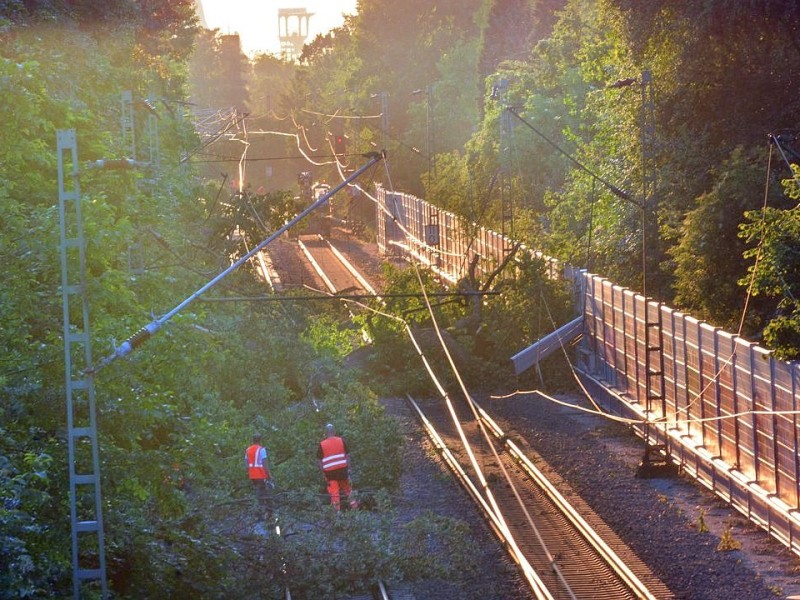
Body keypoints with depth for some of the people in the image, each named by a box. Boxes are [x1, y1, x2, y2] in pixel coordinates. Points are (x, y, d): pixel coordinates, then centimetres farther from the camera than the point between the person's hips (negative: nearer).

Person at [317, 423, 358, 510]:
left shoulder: (322, 444, -1)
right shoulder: (341, 441, 1)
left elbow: (320, 461, 0)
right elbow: (347, 455, 2)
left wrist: (323, 472, 8)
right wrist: (348, 468, 7)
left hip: (329, 471, -1)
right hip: (342, 469, 1)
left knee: (334, 491, 2)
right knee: (346, 488, 16)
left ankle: (337, 509, 0)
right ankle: (353, 504, 20)